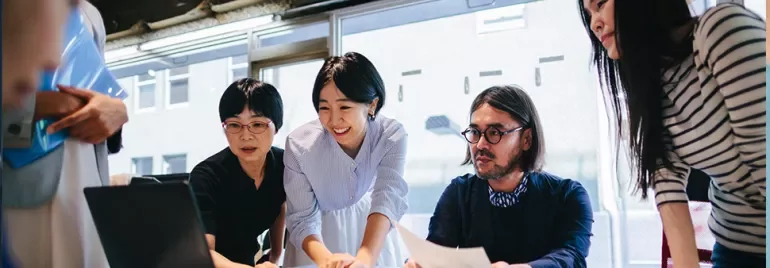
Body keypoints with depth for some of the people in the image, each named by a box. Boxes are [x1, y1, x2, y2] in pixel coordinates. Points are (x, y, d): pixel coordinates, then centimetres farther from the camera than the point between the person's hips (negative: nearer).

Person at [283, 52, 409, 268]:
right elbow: (302, 219, -24)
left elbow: (388, 198, -36)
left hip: (372, 232, 1)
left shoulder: (392, 136, -25)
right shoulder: (300, 144, -26)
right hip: (319, 237, -1)